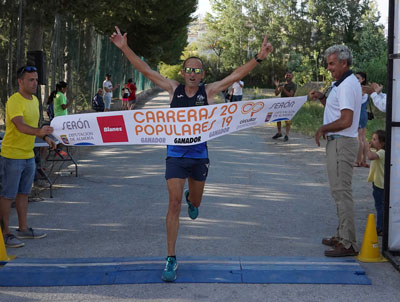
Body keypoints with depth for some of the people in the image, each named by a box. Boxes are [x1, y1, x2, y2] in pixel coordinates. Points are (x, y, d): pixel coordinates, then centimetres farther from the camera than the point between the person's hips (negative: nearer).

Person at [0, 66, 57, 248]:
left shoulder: (34, 100, 10)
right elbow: (21, 126, -33)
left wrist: (45, 137, 13)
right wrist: (39, 131, -48)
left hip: (28, 155, 9)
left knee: (23, 193, 16)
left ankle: (23, 229, 27)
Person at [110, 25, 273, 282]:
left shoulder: (209, 92, 0)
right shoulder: (173, 89, 1)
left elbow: (236, 75, -4)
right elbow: (146, 70, 1)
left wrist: (259, 58, -13)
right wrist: (125, 48, -5)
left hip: (199, 155, 1)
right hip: (175, 155, -1)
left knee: (195, 203, 19)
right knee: (174, 204, -7)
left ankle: (191, 199, 61)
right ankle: (171, 259, -1)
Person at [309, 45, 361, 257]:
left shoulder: (347, 85, -18)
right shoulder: (342, 84, 15)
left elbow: (346, 121, -25)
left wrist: (323, 129, -11)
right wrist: (322, 98, 10)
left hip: (342, 144, -11)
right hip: (338, 143, 11)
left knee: (342, 192, -8)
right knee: (340, 192, 17)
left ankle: (348, 244, -5)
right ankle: (342, 236, 27)